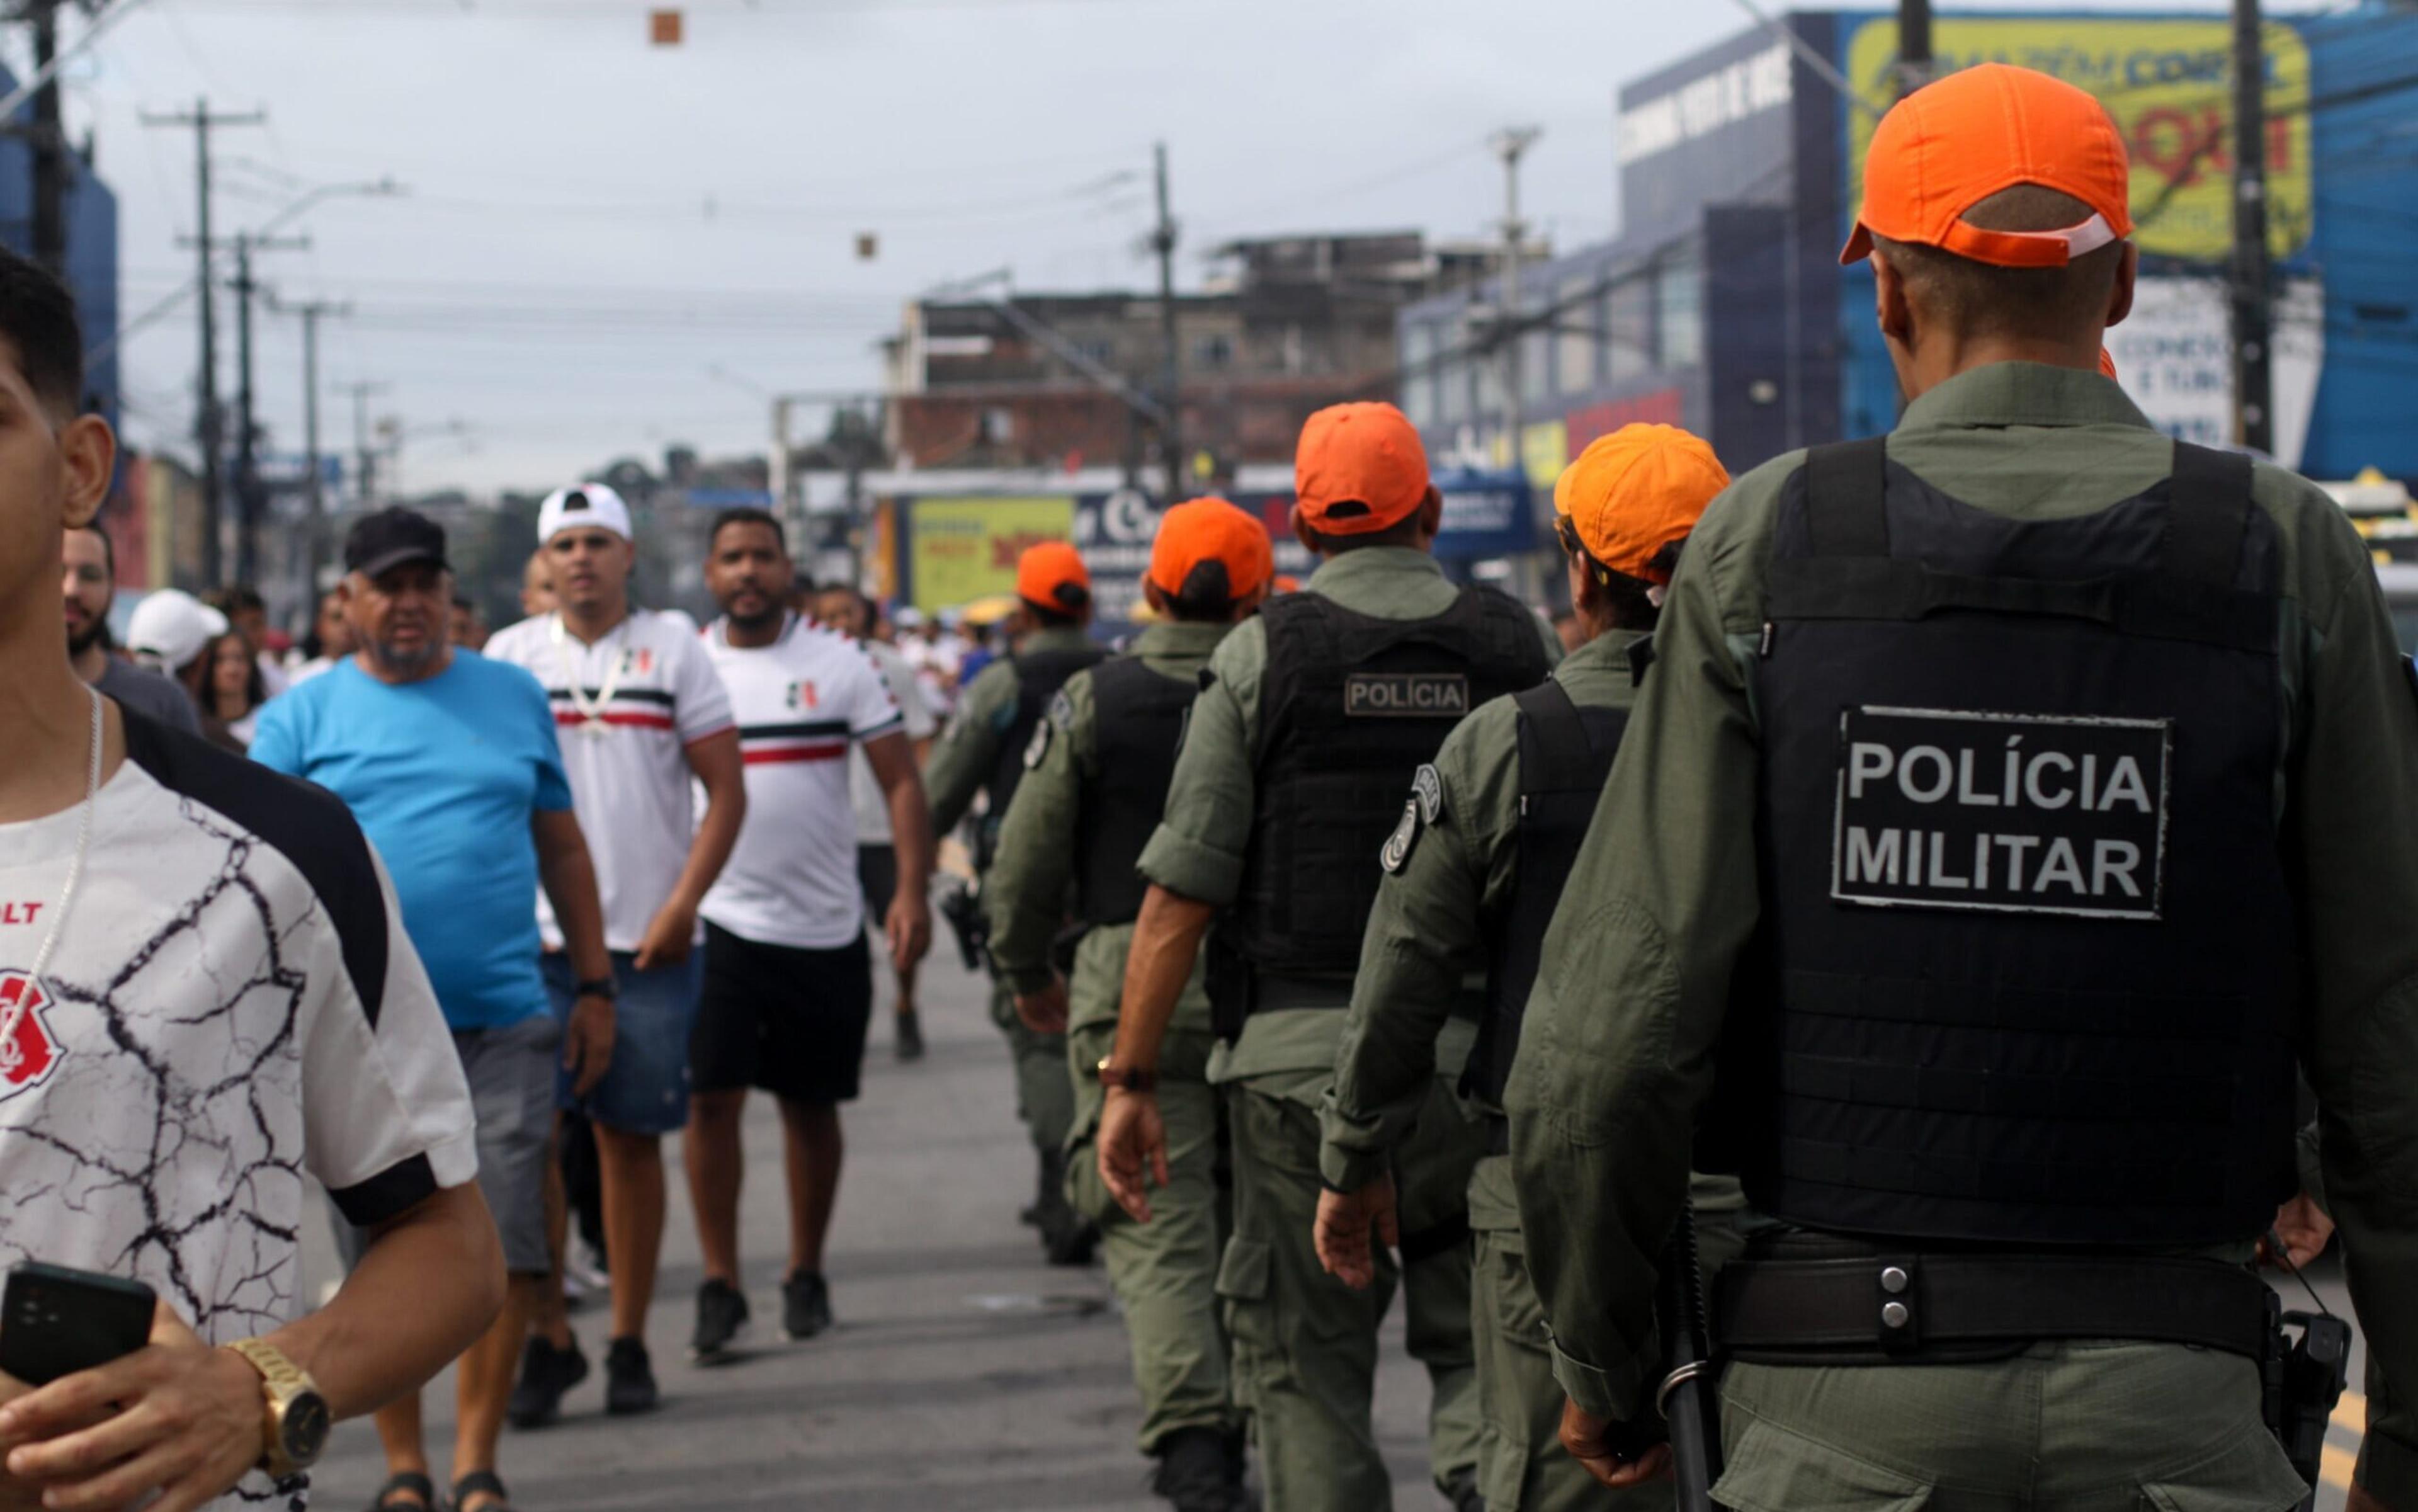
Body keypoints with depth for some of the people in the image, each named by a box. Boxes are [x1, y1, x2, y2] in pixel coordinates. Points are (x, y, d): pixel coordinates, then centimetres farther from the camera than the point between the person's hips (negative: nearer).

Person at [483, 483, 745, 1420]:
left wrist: (682, 906, -8)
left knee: (632, 1137, 4)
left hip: (648, 943, -1)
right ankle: (548, 1337, 5)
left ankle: (629, 1343, 12)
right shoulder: (510, 656, 8)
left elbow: (726, 791, 2)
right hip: (533, 936, 1)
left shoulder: (673, 651, 4)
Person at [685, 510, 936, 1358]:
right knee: (712, 1097, -9)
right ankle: (719, 1283, -2)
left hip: (823, 927, 0)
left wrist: (912, 890, -10)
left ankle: (806, 1275, 22)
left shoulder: (839, 663, 3)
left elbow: (901, 780, 1)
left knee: (811, 1104, 8)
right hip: (719, 918, 0)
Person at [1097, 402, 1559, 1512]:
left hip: (1300, 1047, -1)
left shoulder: (1262, 654, -1)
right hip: (1480, 1053, 2)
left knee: (1306, 1361, 9)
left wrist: (1129, 1079, -1)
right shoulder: (1519, 646, 5)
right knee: (1480, 1339, 12)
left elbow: (1180, 891, -5)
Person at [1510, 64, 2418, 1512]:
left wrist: (1600, 1360, 10)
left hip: (1843, 1393, 0)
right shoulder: (2291, 562, 0)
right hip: (2166, 1391, 0)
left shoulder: (1759, 552, -1)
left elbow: (1616, 1034, -5)